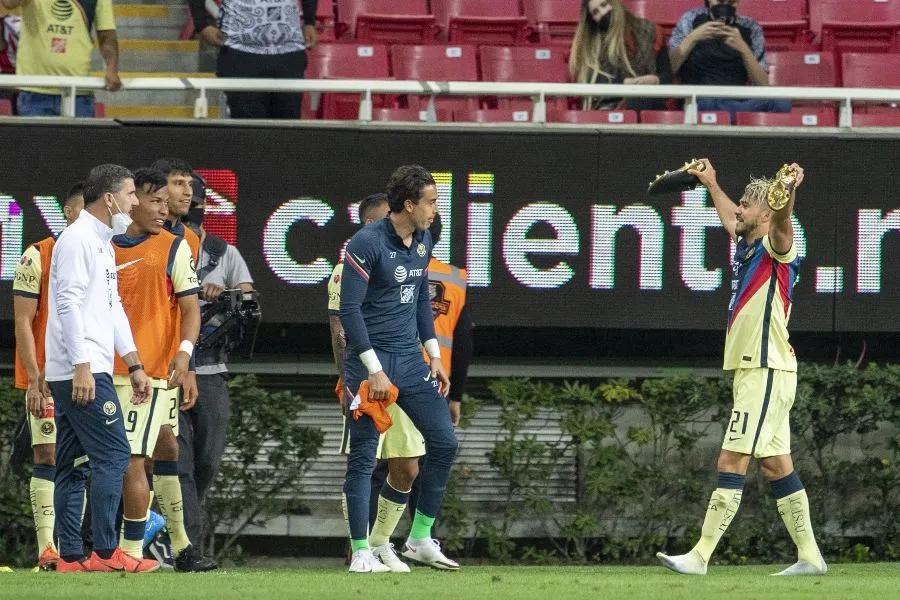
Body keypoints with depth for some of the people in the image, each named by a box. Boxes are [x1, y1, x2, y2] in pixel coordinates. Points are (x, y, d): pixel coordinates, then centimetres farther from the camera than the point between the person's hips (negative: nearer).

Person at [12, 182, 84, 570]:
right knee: (48, 457, -8)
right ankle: (46, 549, -9)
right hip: (49, 377, -5)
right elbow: (23, 322, -7)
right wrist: (35, 379, -13)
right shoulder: (38, 257, -4)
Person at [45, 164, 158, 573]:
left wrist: (134, 365, 22)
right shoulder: (78, 240, -11)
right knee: (113, 455, -11)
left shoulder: (102, 243, 21)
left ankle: (70, 556, 8)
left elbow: (112, 308, 25)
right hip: (81, 371, -10)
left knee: (71, 465, 8)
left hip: (83, 371, 10)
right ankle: (106, 552, -12)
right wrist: (82, 366, -23)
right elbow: (68, 304, -18)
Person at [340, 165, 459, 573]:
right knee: (363, 458, -4)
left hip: (410, 360, 7)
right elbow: (349, 309, -16)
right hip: (371, 360, -7)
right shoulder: (367, 243, -15)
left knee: (444, 442, 4)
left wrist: (434, 356, 17)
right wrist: (374, 371, -18)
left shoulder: (423, 241, 9)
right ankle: (361, 552, 1)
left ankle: (420, 539, 14)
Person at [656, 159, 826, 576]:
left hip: (766, 373, -10)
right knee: (776, 464, 10)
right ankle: (809, 556, 12)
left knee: (732, 462, -11)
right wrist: (711, 185, 50)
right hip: (752, 370, 10)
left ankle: (700, 556, -13)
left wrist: (788, 190, -54)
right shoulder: (745, 245, 15)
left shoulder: (775, 249, -11)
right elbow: (730, 216, 38)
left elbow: (780, 220, -34)